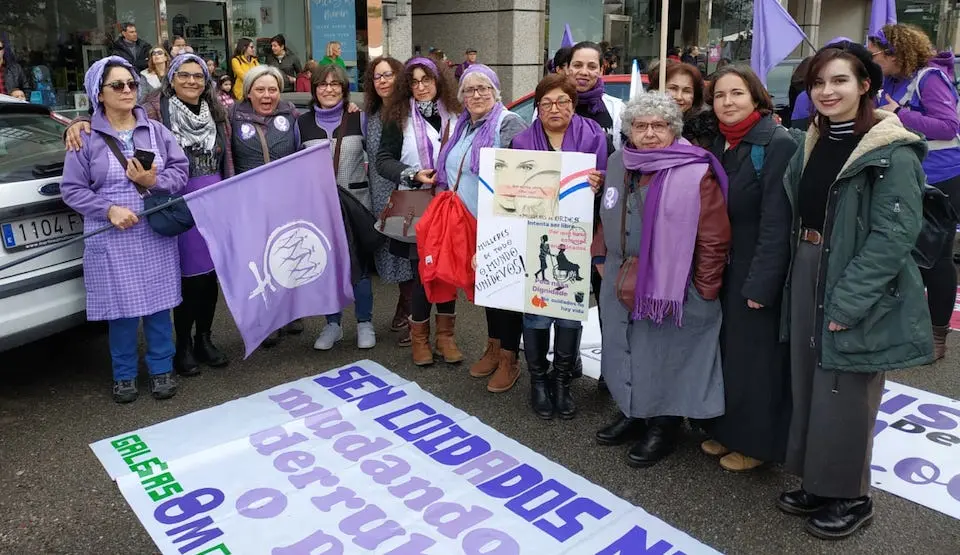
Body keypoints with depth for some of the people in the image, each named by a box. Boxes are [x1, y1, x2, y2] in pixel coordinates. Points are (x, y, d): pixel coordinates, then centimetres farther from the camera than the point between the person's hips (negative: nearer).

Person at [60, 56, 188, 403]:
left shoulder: (155, 130, 5)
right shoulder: (86, 138, -3)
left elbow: (181, 169, 2)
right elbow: (72, 189, -3)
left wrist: (154, 181, -16)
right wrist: (108, 210, -16)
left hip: (156, 234, 2)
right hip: (112, 239, -2)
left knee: (159, 302, 8)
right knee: (122, 308, 5)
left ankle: (162, 369, 23)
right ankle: (124, 375, 22)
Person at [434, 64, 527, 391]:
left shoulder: (508, 124, -11)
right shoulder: (463, 127, 15)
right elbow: (451, 172, 26)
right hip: (470, 225, 8)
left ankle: (509, 359, 11)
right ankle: (493, 347, 30)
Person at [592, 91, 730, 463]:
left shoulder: (695, 173, -14)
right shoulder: (618, 164, 7)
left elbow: (715, 238, -13)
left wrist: (704, 289, -12)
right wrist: (601, 256, 15)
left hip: (672, 290, -6)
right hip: (621, 287, 7)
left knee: (665, 359, 4)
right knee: (625, 352, 16)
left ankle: (664, 426, 24)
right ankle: (633, 414, 36)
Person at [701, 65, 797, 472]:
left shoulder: (778, 144, -14)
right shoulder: (718, 144, 9)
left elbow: (776, 223, -19)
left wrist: (760, 284, -20)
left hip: (757, 274, -7)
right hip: (721, 271, 7)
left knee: (755, 358, 3)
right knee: (725, 352, 15)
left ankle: (756, 442, 20)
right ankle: (727, 430, 31)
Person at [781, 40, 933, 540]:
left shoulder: (892, 152, -14)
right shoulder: (813, 143, 9)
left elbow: (894, 235, -19)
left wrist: (847, 301, -22)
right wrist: (800, 279, 7)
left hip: (857, 290, -7)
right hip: (807, 277, 7)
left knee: (845, 395, 3)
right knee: (809, 385, 14)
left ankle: (851, 497, 24)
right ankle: (818, 485, 32)